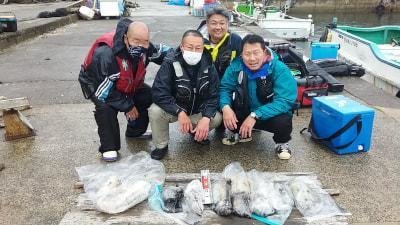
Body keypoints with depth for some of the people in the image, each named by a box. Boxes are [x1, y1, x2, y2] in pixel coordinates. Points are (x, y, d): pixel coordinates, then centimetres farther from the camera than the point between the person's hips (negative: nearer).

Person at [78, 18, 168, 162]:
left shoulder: (144, 47, -21)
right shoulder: (106, 54, -42)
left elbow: (161, 55, 2)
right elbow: (104, 89, -33)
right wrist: (127, 106, -24)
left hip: (126, 84, 7)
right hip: (96, 83, -6)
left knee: (149, 96, -4)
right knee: (106, 107, -34)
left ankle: (135, 132, 18)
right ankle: (109, 147, -14)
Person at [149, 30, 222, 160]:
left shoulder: (208, 65, -14)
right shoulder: (170, 63, -21)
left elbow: (213, 95, -14)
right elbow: (159, 93, -27)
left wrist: (206, 117, -31)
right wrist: (179, 112, -37)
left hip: (198, 110, 2)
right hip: (174, 109, -2)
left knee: (217, 118, -21)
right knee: (155, 111, -30)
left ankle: (197, 133, 14)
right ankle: (161, 145, -2)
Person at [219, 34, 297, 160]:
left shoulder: (280, 70, -24)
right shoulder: (236, 66, -13)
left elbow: (284, 101, -31)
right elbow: (224, 88, -9)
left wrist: (255, 116, -39)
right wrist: (225, 107, -32)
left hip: (270, 115, -3)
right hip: (245, 113, 3)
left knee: (283, 121, -35)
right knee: (223, 110, -20)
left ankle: (281, 143, 4)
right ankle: (240, 134, 13)